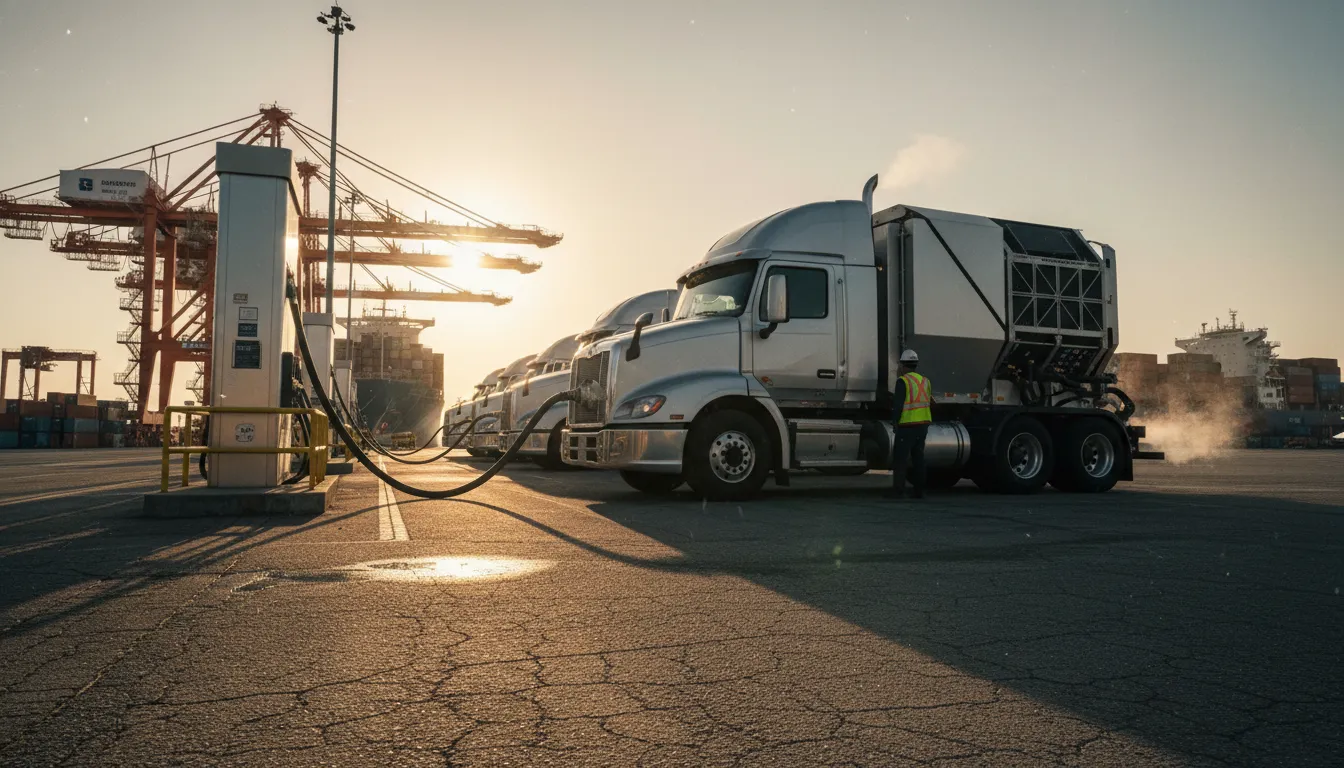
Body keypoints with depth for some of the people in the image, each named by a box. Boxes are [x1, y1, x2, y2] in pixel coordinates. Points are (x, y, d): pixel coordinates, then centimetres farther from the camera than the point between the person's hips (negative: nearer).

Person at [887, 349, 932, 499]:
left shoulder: (903, 381, -9)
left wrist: (894, 422, -8)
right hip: (923, 424, 7)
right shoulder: (925, 381, 13)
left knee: (900, 457, -2)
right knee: (918, 457, 11)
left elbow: (898, 404, -14)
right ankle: (919, 490, 12)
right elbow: (930, 404, 19)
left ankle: (898, 490, -3)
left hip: (907, 425, -7)